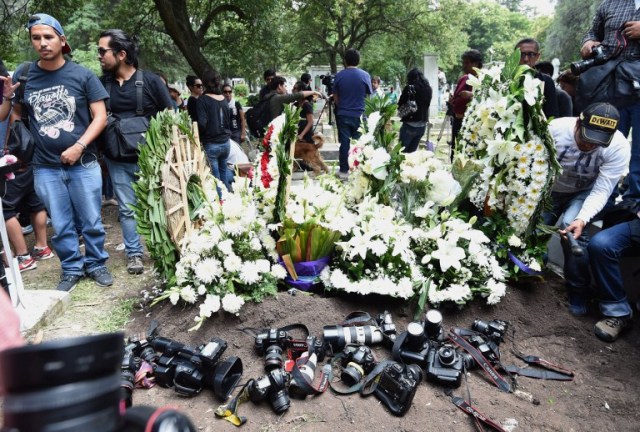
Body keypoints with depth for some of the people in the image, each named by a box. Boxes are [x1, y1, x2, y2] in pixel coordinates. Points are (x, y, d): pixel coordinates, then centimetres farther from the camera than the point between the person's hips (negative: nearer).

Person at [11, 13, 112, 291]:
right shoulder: (22, 76, 4)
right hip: (45, 167, 2)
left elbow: (100, 116, -4)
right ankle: (71, 269, 26)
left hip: (83, 164, -2)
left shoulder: (82, 75, -2)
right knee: (61, 226, 10)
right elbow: (16, 114, 16)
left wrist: (79, 147, -14)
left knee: (91, 222, 7)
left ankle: (96, 264, 26)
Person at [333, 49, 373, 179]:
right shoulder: (365, 75, -5)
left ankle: (344, 171, 7)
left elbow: (335, 97, 6)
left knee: (344, 143, 5)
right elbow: (370, 95, 3)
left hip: (343, 114, 1)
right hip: (359, 114, -1)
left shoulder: (339, 75, -2)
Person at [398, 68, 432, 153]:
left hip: (409, 124, -6)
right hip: (422, 125, 6)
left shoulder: (409, 88, -11)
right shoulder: (428, 89, 6)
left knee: (402, 151, 3)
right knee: (413, 150, 15)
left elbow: (400, 105, -5)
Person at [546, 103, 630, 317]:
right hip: (549, 189, 2)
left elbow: (601, 191, -24)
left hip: (584, 194, -1)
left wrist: (582, 219, -40)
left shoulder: (619, 147, -26)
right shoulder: (555, 129, -29)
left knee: (571, 224, -28)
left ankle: (578, 290, -9)